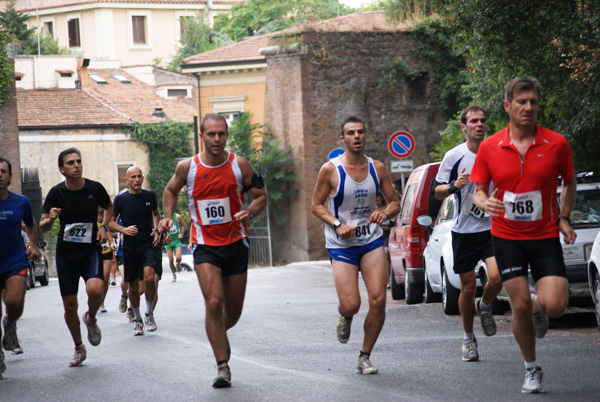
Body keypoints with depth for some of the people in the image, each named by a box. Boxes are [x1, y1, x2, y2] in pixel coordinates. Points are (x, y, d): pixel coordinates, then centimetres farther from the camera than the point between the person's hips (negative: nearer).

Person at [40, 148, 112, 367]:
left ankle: (91, 319, 7)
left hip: (90, 251, -1)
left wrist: (104, 226, 1)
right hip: (65, 253, 1)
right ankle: (79, 348, 25)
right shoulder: (57, 193, -6)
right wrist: (50, 219, -28)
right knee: (69, 305, 2)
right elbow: (42, 227, -5)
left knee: (95, 289, -28)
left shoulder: (95, 188, -5)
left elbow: (109, 207, 17)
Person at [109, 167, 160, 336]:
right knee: (133, 285, 4)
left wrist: (156, 230, 4)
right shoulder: (120, 199, -3)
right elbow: (110, 222, 3)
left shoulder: (150, 196, 3)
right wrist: (124, 229, -15)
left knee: (149, 278, -21)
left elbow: (156, 214, 21)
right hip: (129, 246, 0)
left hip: (148, 244, 0)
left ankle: (149, 314, -2)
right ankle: (137, 319, 23)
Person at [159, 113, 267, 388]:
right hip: (205, 246, -1)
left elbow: (261, 196, 3)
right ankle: (222, 366, -11)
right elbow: (171, 191, 16)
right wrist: (168, 217, 0)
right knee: (214, 302, -18)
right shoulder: (187, 167, -4)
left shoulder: (239, 165, -5)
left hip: (236, 243, 1)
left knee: (233, 310, 9)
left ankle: (220, 333, 45)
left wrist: (249, 213, -18)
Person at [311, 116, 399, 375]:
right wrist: (338, 225, -15)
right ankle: (345, 317, 29)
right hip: (341, 246, -3)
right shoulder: (330, 170, -6)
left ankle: (365, 357, 6)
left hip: (372, 241, 3)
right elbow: (316, 205, 1)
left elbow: (394, 202, 12)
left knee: (378, 300, -11)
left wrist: (386, 213, -12)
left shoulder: (377, 168, 4)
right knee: (351, 305, -12)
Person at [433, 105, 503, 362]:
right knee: (468, 288, 3)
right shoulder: (454, 156, -3)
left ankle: (484, 306, 15)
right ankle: (468, 339, 21)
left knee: (496, 277, -19)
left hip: (493, 228, 1)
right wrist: (454, 186, -18)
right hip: (463, 230, -1)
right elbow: (437, 191, 2)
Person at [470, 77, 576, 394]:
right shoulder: (489, 147, -3)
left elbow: (570, 182, 11)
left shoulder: (556, 144, -4)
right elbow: (479, 189, 6)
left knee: (555, 305, -13)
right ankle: (531, 370, 18)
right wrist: (484, 202, -16)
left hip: (545, 236, 0)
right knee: (520, 306, -2)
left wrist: (564, 218, 0)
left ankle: (537, 307, 26)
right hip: (507, 236, 0)